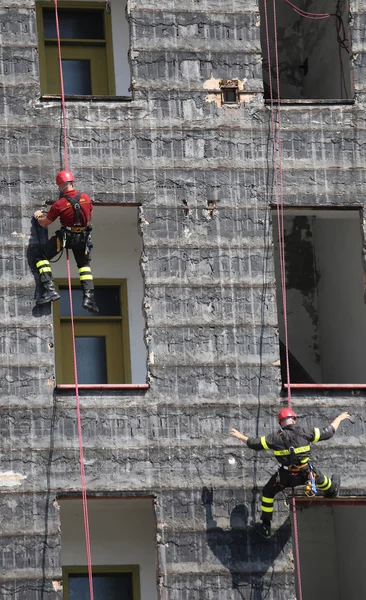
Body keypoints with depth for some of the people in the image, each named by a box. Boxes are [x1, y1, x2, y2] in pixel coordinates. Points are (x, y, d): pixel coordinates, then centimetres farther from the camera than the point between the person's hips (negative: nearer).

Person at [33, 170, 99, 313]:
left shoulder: (59, 204, -17)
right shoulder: (86, 198, -6)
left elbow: (44, 223, -5)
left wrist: (38, 216, 17)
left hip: (65, 236, -4)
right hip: (83, 237, 4)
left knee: (41, 255, 9)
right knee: (84, 264, 25)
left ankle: (49, 290, -4)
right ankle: (88, 297, 9)